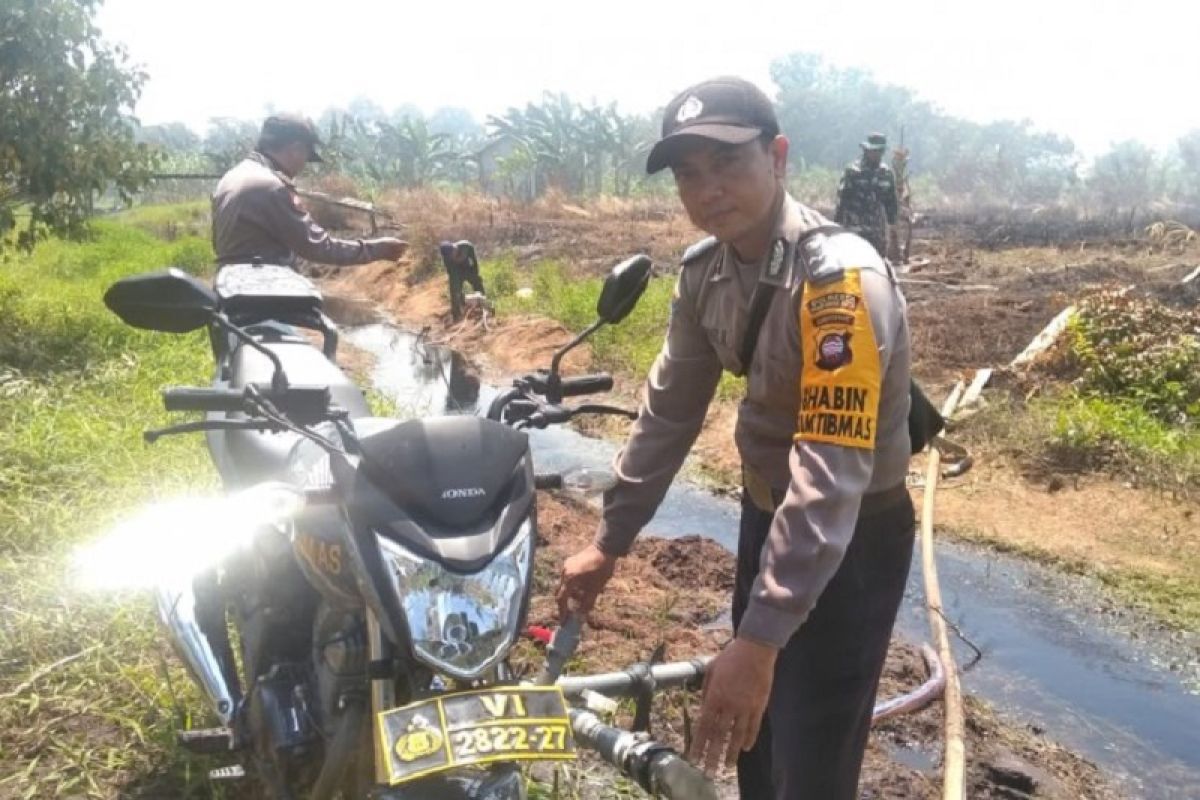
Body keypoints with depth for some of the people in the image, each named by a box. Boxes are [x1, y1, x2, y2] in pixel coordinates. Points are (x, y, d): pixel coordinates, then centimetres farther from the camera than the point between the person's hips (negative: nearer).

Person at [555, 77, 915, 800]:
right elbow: (670, 411, 5)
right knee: (752, 736, 23)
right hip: (766, 513, 7)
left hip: (854, 537, -7)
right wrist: (609, 543, 9)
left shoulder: (840, 278, -29)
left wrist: (758, 638, -37)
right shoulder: (705, 272, -5)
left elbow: (831, 475, -34)